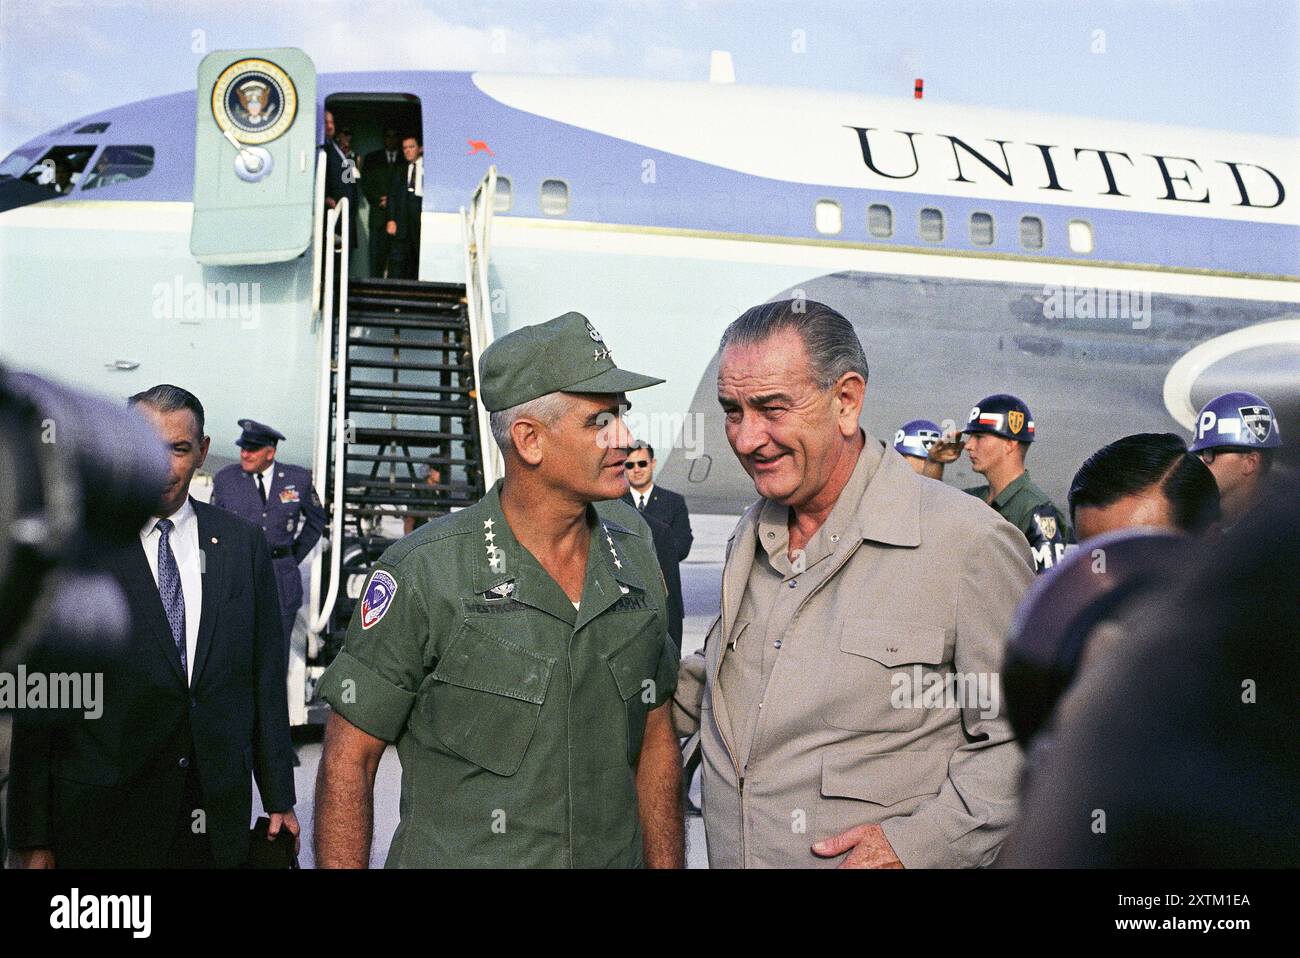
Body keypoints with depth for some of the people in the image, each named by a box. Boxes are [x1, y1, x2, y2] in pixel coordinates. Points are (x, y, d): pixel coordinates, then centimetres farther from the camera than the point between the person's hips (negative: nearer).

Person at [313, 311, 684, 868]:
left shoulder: (635, 553, -3)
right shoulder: (423, 573, -18)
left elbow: (655, 739, 4)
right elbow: (348, 760, -12)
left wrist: (666, 862, 2)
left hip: (617, 857, 5)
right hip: (459, 858, -4)